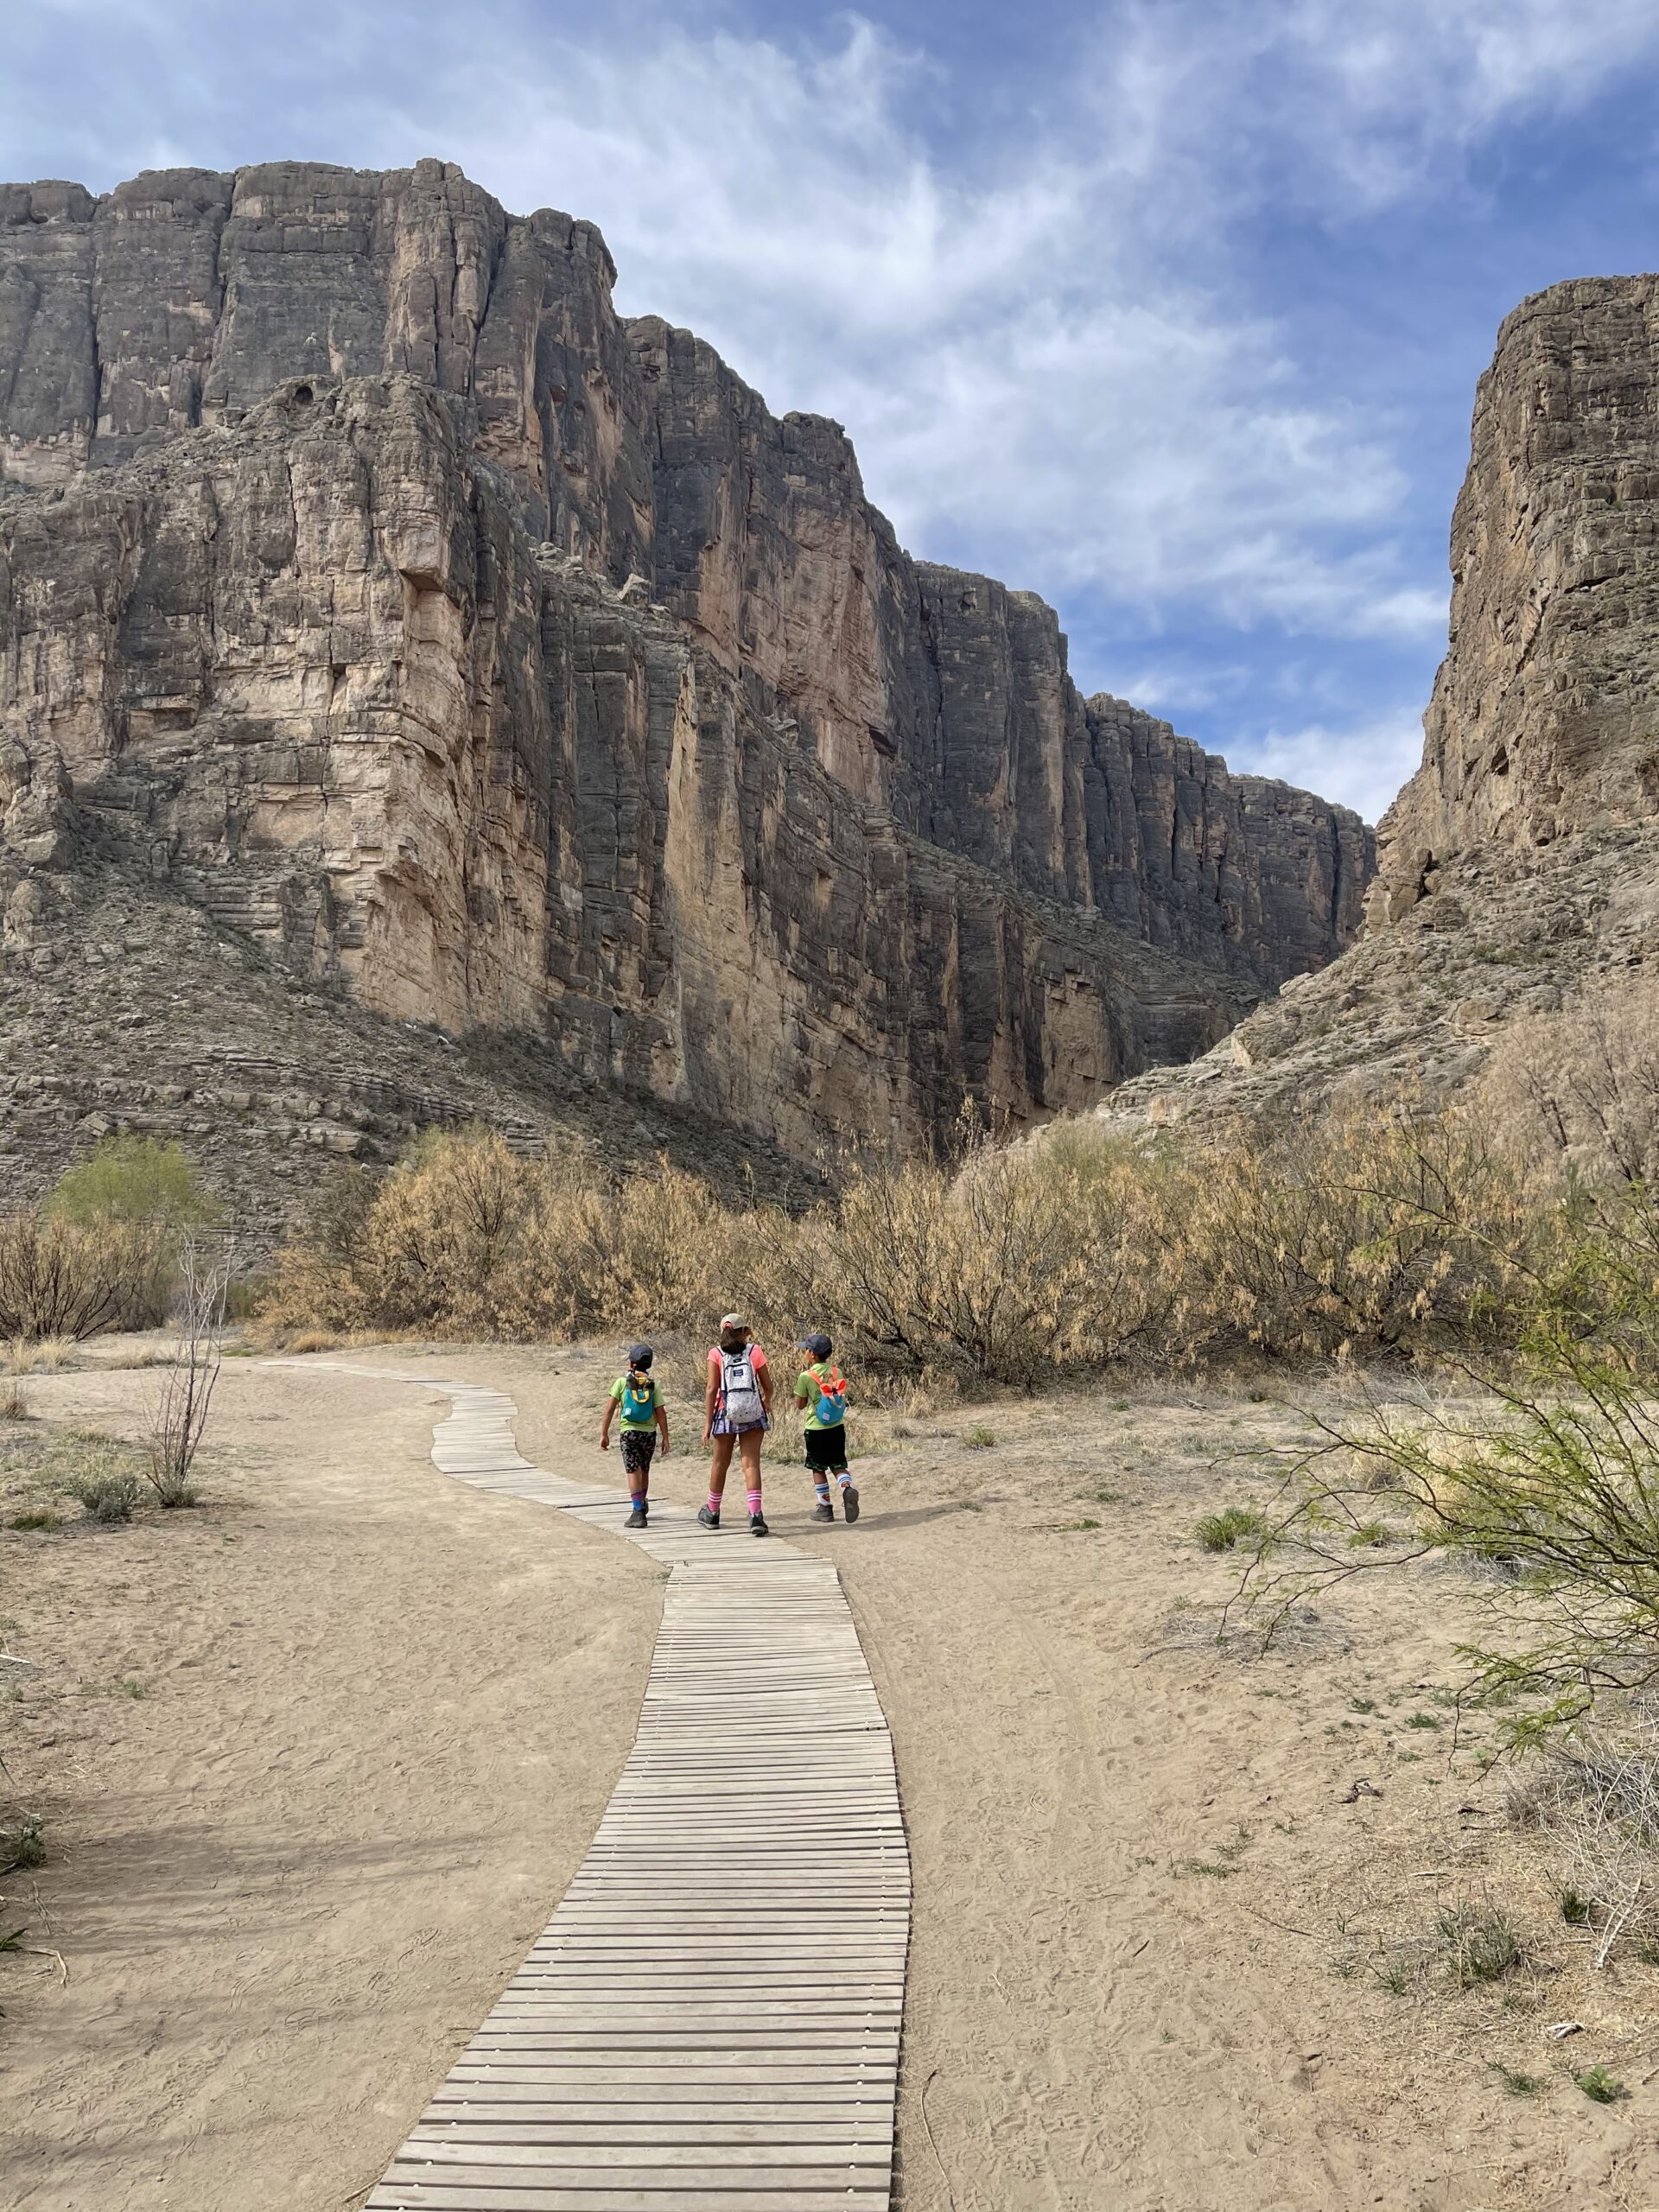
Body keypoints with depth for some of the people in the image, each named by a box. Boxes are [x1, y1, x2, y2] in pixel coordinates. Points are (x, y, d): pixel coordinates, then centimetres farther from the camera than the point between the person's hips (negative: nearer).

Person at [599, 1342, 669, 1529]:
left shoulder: (622, 1381, -4)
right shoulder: (653, 1384, 1)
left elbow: (610, 1408, -7)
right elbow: (661, 1413, -3)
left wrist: (604, 1434, -3)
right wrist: (665, 1438, 0)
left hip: (629, 1431, -3)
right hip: (649, 1432, 3)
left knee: (633, 1471, -5)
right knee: (644, 1471, 20)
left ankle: (638, 1512, -16)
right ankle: (642, 1504, 38)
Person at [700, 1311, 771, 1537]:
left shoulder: (716, 1353, -2)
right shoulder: (754, 1351, 0)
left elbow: (712, 1389, -8)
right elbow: (767, 1385, 4)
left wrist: (707, 1423, -6)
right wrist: (767, 1401, 27)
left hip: (725, 1413, 0)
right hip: (753, 1414, 0)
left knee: (720, 1463, 15)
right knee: (751, 1464, -1)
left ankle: (712, 1513, 32)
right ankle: (756, 1516, -13)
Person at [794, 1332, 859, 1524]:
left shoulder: (806, 1376, -13)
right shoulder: (837, 1373, 0)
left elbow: (800, 1404, -4)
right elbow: (842, 1398, 9)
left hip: (816, 1429, -4)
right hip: (837, 1427, 4)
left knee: (818, 1469, 10)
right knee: (838, 1465, 11)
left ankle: (825, 1508, 13)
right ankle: (848, 1488, -18)